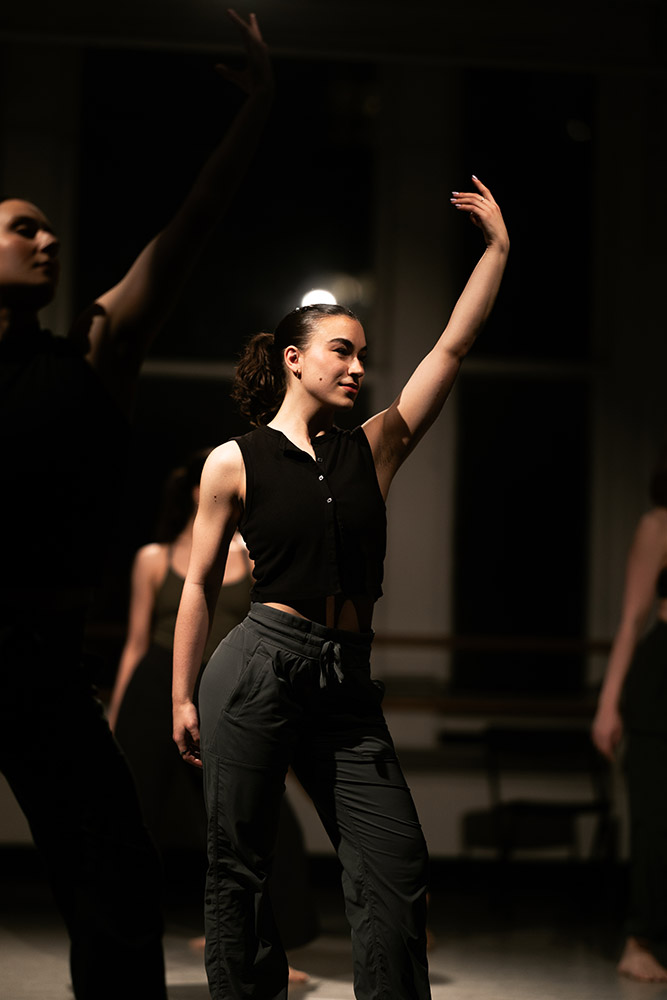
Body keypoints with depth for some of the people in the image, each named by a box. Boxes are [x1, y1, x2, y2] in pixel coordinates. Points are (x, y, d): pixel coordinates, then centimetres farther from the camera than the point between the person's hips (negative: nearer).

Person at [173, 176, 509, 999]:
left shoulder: (373, 447, 11)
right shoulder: (235, 462, 2)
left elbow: (452, 347, 9)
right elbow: (200, 583, 7)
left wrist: (498, 247, 6)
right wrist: (182, 696, 5)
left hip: (346, 683, 4)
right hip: (258, 669, -4)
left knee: (396, 870, -3)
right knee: (239, 869, 0)